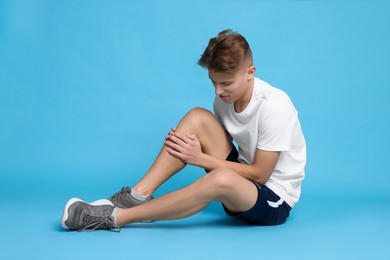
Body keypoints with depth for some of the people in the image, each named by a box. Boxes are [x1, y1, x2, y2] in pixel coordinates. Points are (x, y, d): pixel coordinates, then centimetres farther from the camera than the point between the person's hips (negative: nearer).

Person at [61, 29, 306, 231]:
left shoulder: (273, 107, -23)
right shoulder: (226, 96, -2)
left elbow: (260, 174, -19)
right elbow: (218, 140, 7)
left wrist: (200, 158, -19)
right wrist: (186, 142, -15)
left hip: (274, 201, -6)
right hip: (244, 176, 6)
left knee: (221, 179, -42)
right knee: (198, 117, -15)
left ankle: (115, 217, -31)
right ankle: (139, 194, -19)